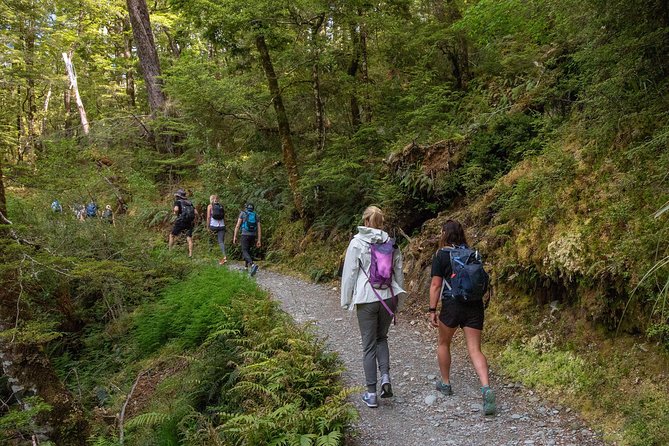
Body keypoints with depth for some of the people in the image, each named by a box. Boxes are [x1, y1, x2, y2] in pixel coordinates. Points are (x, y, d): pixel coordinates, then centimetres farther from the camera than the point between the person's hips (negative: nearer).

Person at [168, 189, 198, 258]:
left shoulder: (178, 201, 5)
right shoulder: (189, 202, 21)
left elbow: (176, 209, -17)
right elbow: (196, 212, 12)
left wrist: (176, 214, 2)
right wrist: (193, 221, 17)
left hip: (181, 221, -4)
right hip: (190, 223, 5)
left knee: (172, 235, 13)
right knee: (189, 239, 4)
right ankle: (190, 254, -6)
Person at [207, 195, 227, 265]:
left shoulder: (210, 206, 4)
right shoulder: (221, 206, 13)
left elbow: (208, 217, -3)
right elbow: (224, 217, 13)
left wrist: (208, 227, 1)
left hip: (213, 226, -2)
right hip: (221, 226, 3)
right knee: (221, 241, -3)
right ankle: (224, 256, -16)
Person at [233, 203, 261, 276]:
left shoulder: (243, 213, 3)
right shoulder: (256, 216, 12)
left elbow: (237, 225, -4)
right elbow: (259, 229, 5)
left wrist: (235, 236, -2)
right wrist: (259, 241, 6)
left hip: (245, 235, -4)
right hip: (253, 236, 4)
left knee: (245, 252, -9)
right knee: (247, 249, 26)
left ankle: (253, 265, -33)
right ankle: (246, 265, 30)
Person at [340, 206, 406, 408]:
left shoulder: (357, 243, -7)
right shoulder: (391, 243, 4)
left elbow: (349, 273, -5)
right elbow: (399, 273, 10)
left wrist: (346, 300, 4)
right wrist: (398, 300, 20)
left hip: (366, 299, -3)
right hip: (388, 298, 3)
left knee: (369, 345, 6)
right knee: (381, 338, 23)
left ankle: (371, 393, 10)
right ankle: (385, 375, 4)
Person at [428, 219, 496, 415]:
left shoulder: (441, 255, -5)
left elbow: (436, 285, -9)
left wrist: (432, 310, -7)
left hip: (452, 305, -4)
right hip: (475, 305, 4)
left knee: (443, 344, 20)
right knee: (475, 350, 0)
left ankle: (445, 383, 31)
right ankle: (486, 388, -21)